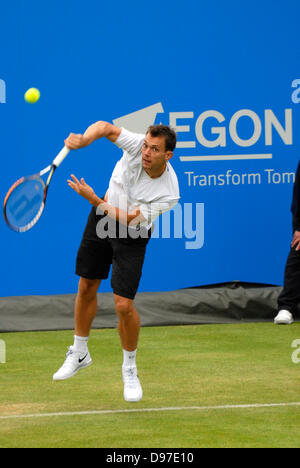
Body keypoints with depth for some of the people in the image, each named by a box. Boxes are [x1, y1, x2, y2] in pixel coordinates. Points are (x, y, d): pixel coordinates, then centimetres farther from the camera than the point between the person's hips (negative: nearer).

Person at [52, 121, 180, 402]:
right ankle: (79, 354, 34)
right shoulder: (137, 146, -24)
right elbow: (106, 128, -26)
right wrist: (84, 139, -46)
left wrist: (93, 199, -32)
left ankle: (129, 368, 14)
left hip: (132, 235, -4)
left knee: (123, 305, -10)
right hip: (104, 213, 4)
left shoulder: (168, 194, -32)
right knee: (86, 287, 13)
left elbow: (128, 219, -29)